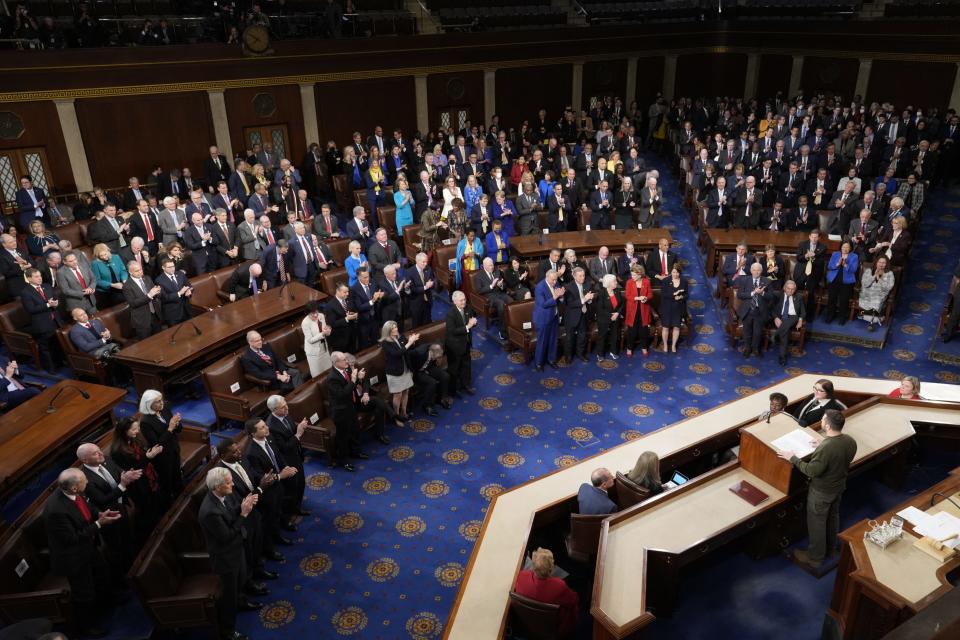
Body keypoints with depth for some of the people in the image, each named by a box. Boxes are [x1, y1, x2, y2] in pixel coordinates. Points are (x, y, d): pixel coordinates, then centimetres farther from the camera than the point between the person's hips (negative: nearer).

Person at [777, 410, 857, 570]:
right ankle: (830, 549, 49)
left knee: (817, 523, 13)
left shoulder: (824, 448, -38)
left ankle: (815, 558, 30)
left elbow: (812, 471, -29)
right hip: (839, 486, 7)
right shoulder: (850, 441, -14)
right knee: (833, 516, 28)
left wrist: (793, 458, -19)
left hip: (822, 491, -7)